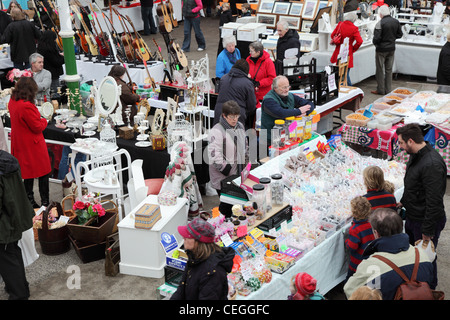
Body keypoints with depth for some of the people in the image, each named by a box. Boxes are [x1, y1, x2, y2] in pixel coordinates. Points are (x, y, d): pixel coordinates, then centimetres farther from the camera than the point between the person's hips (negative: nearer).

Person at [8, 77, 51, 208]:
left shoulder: (12, 102, 1)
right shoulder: (26, 106, -28)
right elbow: (37, 127, -20)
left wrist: (38, 119, 5)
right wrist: (44, 121, 0)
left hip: (19, 142, 8)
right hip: (33, 145, -8)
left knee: (28, 174, 17)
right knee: (43, 172, 7)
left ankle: (30, 202, 24)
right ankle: (45, 203, 15)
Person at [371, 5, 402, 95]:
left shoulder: (380, 23, -19)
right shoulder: (396, 22, 0)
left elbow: (377, 38, -20)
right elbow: (400, 35, 9)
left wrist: (375, 43, 0)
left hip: (381, 49, -6)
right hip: (391, 49, 6)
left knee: (380, 70, 5)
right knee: (389, 70, 13)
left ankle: (380, 90, 10)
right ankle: (388, 90, 19)